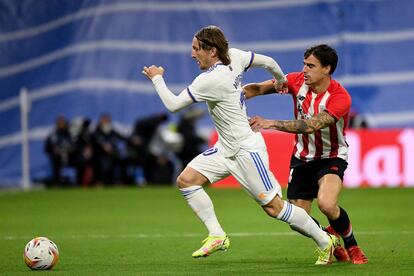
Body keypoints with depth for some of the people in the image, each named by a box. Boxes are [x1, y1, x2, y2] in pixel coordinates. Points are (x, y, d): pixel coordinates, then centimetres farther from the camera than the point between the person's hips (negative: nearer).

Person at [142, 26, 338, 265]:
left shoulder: (210, 80, -25)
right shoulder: (234, 56, -2)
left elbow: (173, 105, -20)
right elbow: (268, 62, 9)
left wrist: (157, 78, -4)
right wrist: (282, 80, 30)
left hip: (246, 150, -10)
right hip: (226, 149, 10)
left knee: (273, 207, -4)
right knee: (186, 180, 0)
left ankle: (325, 241, 10)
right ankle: (217, 236, 3)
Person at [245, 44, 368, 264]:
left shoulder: (340, 97, -26)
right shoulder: (298, 81, -10)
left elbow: (311, 126, -36)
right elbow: (258, 88, -5)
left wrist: (271, 123, -41)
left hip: (332, 157, -5)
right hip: (302, 158, 5)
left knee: (327, 204, -31)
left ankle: (351, 246, -3)